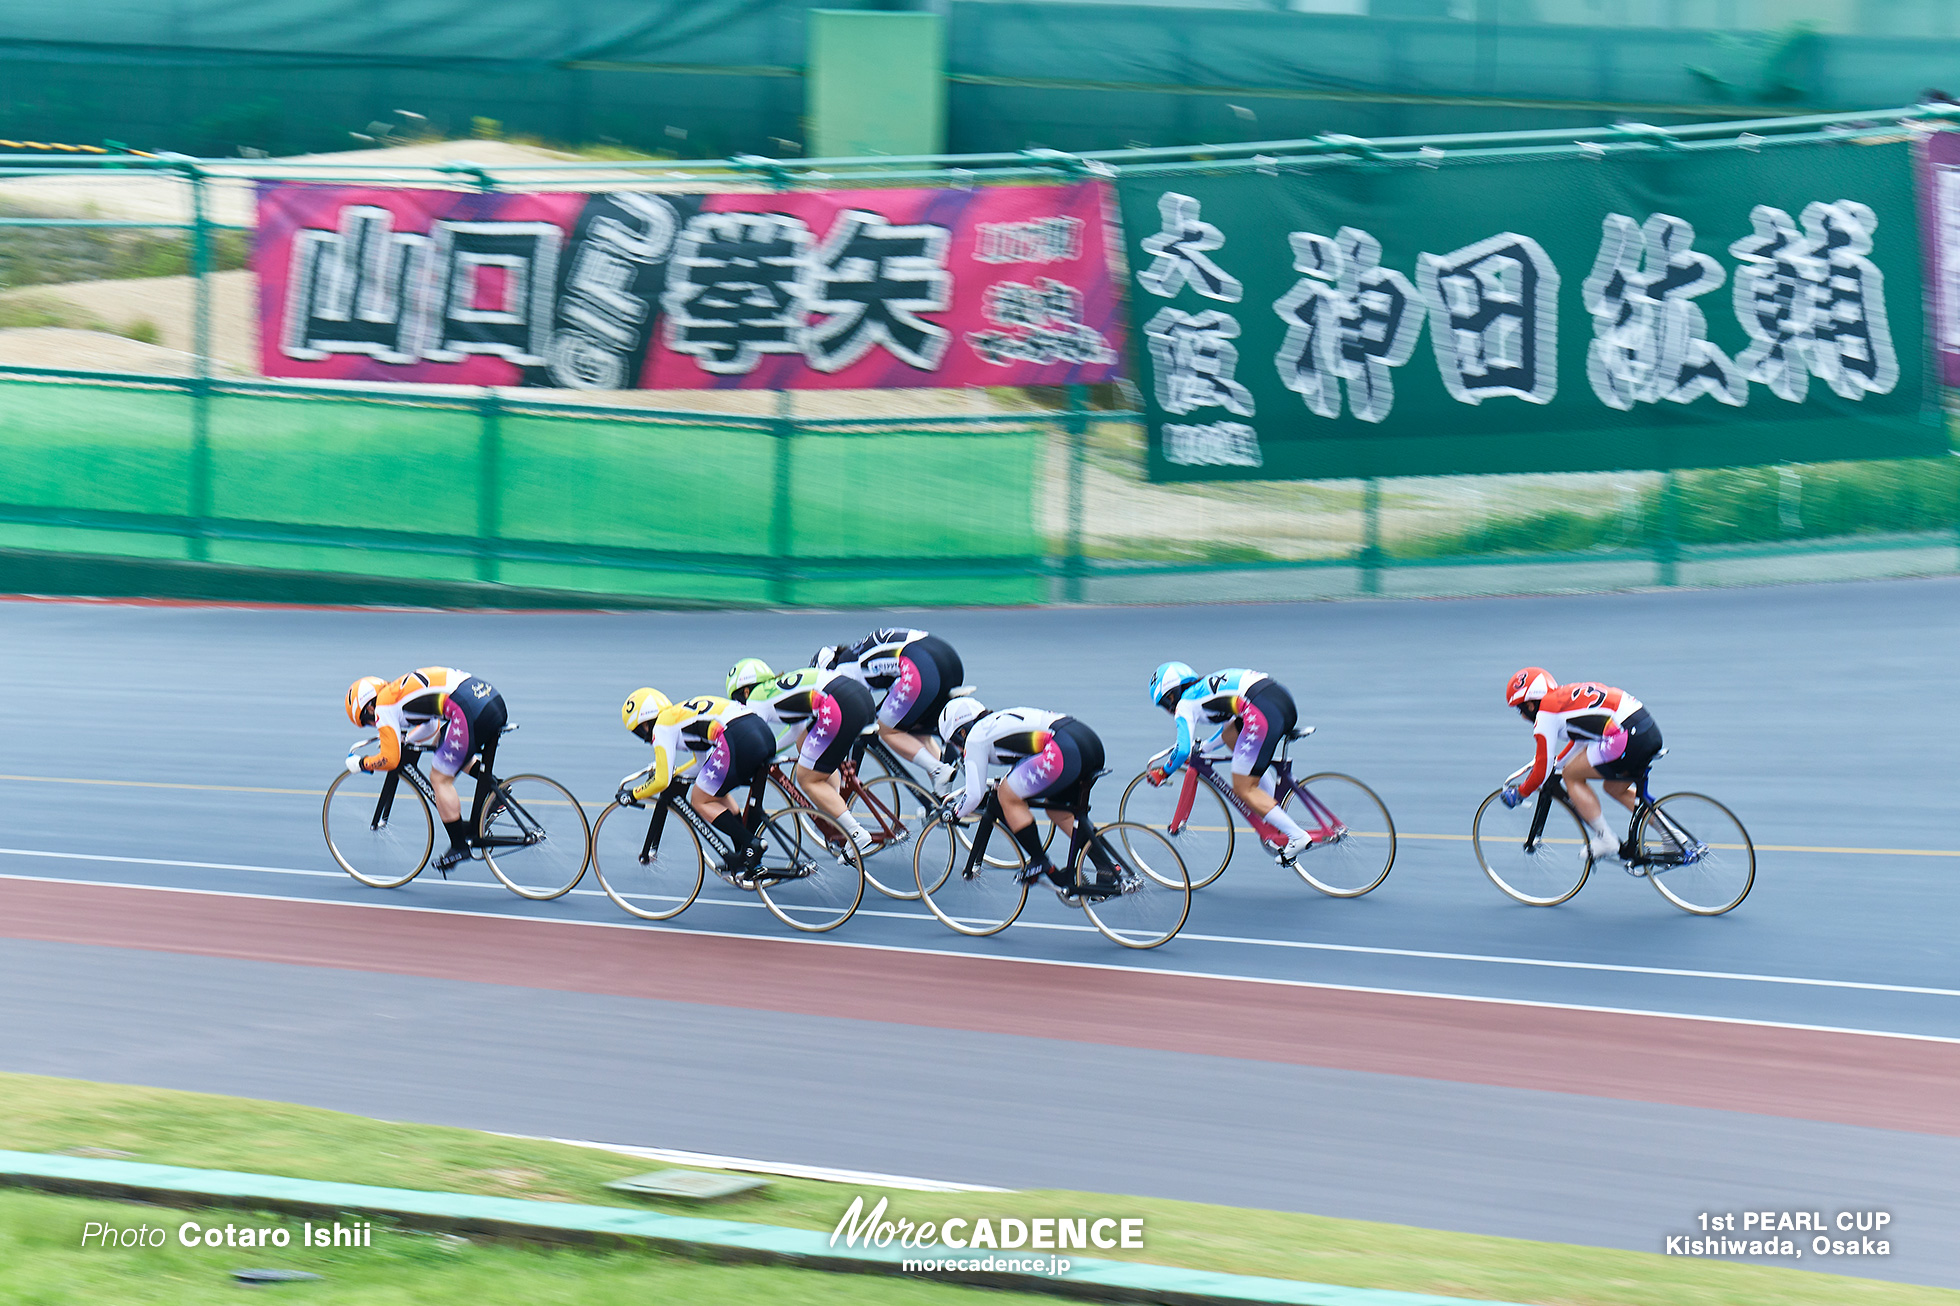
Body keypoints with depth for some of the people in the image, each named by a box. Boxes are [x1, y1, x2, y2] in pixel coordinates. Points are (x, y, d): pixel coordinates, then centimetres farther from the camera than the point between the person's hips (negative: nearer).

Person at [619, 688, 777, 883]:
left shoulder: (662, 726, 6)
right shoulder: (681, 714, 31)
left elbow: (662, 781, 3)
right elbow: (701, 763, 41)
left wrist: (632, 794, 18)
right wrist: (666, 772, 45)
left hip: (738, 740, -9)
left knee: (700, 801, 8)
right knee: (718, 796, 26)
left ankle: (750, 845, -3)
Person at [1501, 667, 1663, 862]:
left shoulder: (1546, 713, 0)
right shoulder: (1565, 696, 25)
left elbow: (1542, 772, 2)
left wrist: (1519, 793, 17)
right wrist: (1556, 762, 48)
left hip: (1628, 738, -9)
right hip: (1652, 731, 9)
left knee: (1572, 776, 8)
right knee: (1616, 788, 27)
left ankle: (1605, 842, 8)